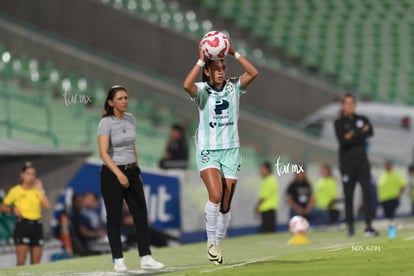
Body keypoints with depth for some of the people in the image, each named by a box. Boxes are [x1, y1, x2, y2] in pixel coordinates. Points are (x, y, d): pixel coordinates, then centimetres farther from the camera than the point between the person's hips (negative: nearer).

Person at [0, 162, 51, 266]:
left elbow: (47, 206, -1)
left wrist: (41, 190, 0)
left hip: (37, 225, 4)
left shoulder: (37, 190, 12)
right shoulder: (15, 191, 3)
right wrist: (13, 209, -12)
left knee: (36, 263, 3)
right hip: (22, 225, -4)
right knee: (21, 261, -12)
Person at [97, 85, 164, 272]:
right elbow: (104, 152, -22)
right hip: (112, 173, -6)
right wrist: (118, 174, -33)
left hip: (131, 172, 6)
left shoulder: (131, 119, 7)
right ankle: (118, 261, 5)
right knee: (114, 219, -1)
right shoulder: (106, 123, -13)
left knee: (141, 215, 0)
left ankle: (146, 258, 1)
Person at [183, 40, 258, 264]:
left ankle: (217, 244, 18)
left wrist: (234, 53, -14)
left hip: (231, 151, 3)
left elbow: (253, 73, -13)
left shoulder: (233, 87, 3)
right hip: (207, 151, -3)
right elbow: (187, 85, -27)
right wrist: (201, 60, -23)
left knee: (226, 204, 3)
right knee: (215, 195, -23)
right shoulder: (201, 90, -4)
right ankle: (210, 241, -6)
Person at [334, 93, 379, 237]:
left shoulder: (362, 119, 10)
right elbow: (342, 141, -14)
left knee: (367, 192, -10)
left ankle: (368, 226, -14)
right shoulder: (339, 123, 2)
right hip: (347, 163, -2)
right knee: (348, 196, 2)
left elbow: (370, 133, -9)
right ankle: (350, 226, 15)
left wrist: (353, 135, -13)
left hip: (362, 161, 2)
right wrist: (361, 133, -11)